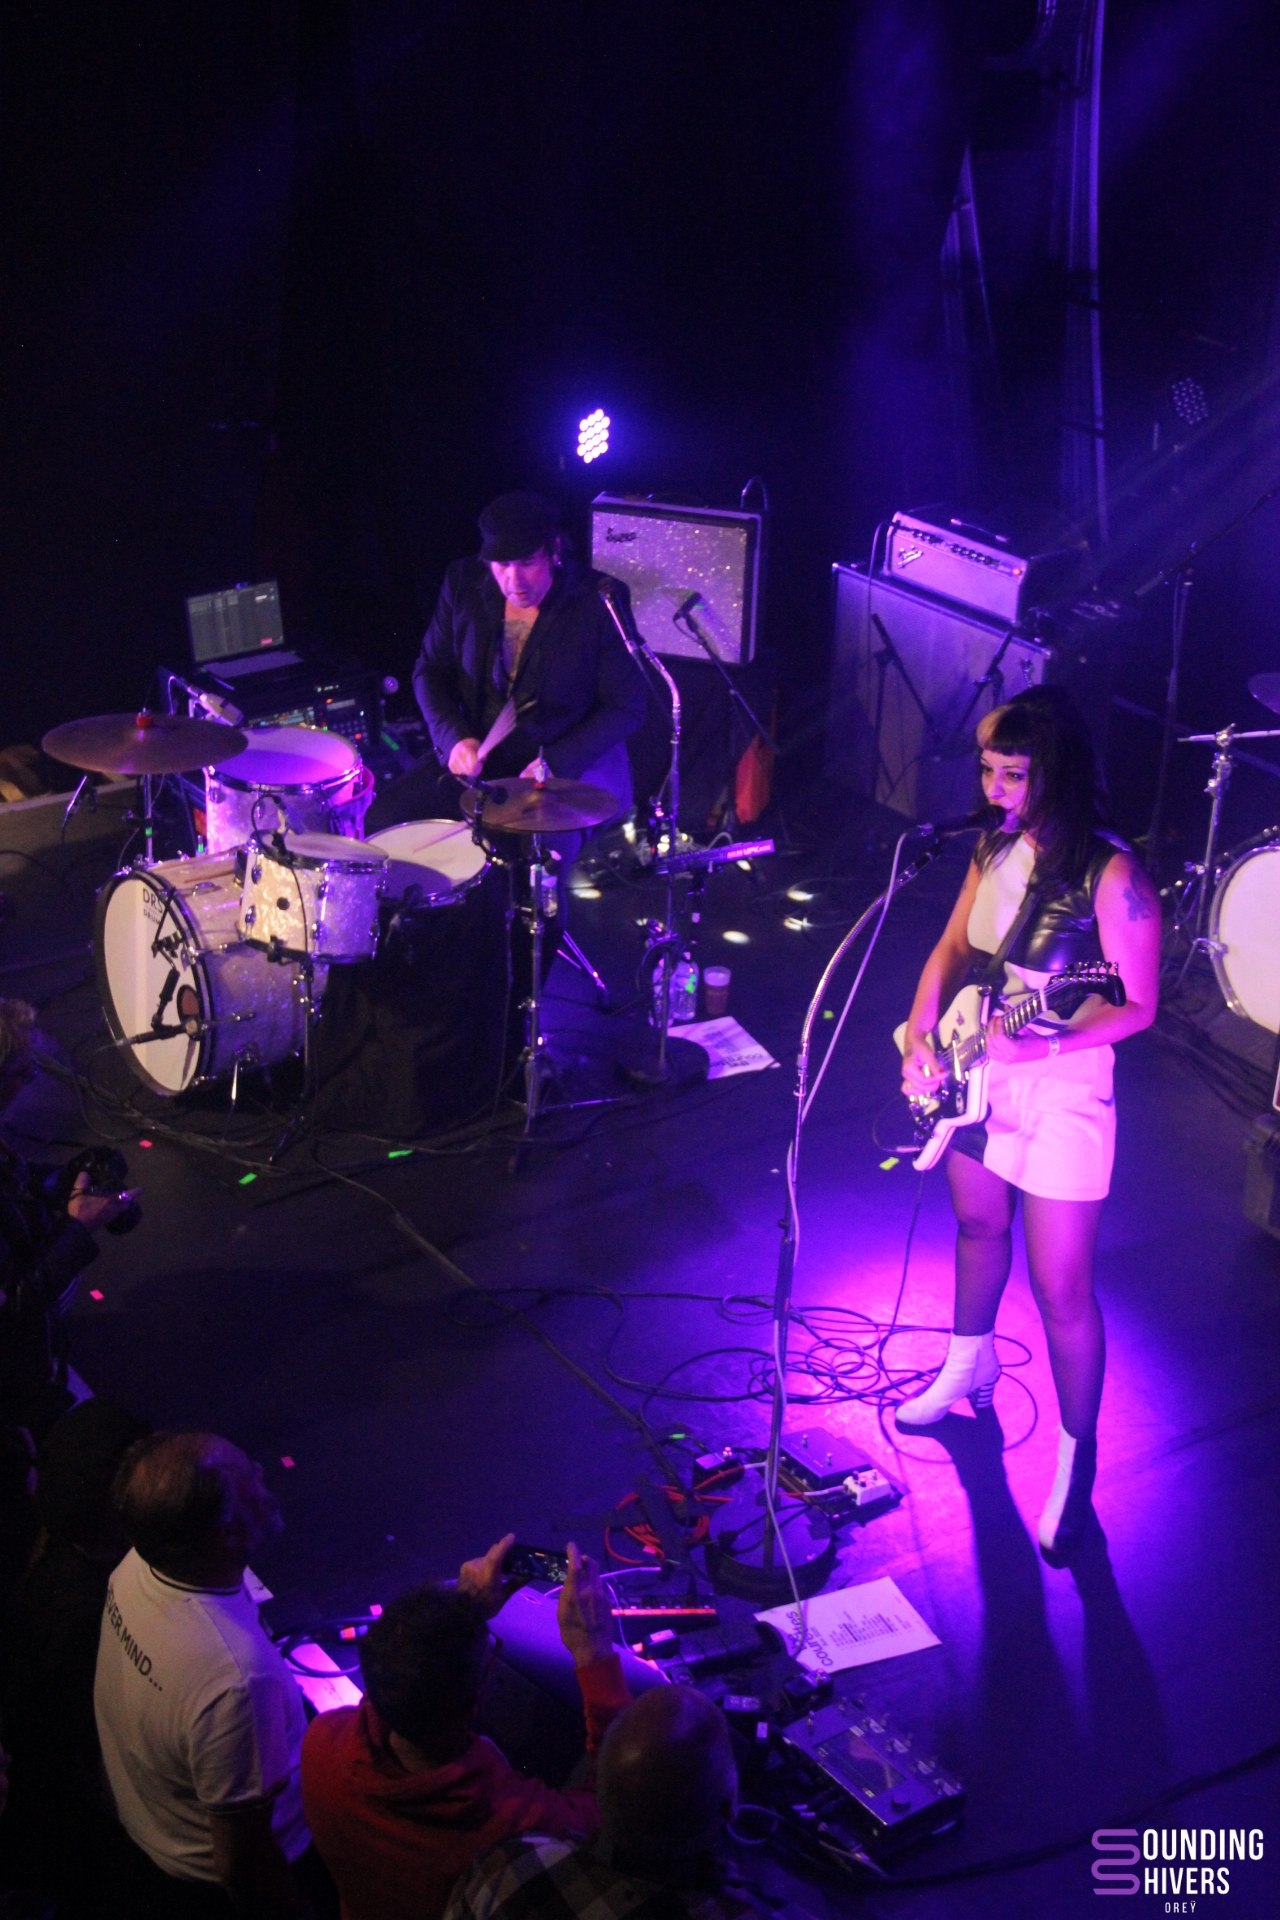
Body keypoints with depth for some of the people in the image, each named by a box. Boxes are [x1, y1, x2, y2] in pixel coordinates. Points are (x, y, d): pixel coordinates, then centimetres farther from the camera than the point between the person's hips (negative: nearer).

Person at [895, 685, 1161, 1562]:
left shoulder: (1112, 876, -22)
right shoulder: (997, 845, -1)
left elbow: (1138, 1005, -17)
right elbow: (952, 947, 7)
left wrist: (1043, 1045, -29)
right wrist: (920, 1034, -8)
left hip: (1061, 1100, -7)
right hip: (977, 1081, 7)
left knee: (1061, 1290, -1)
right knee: (979, 1228, 27)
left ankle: (1077, 1459, 14)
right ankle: (971, 1366, 51)